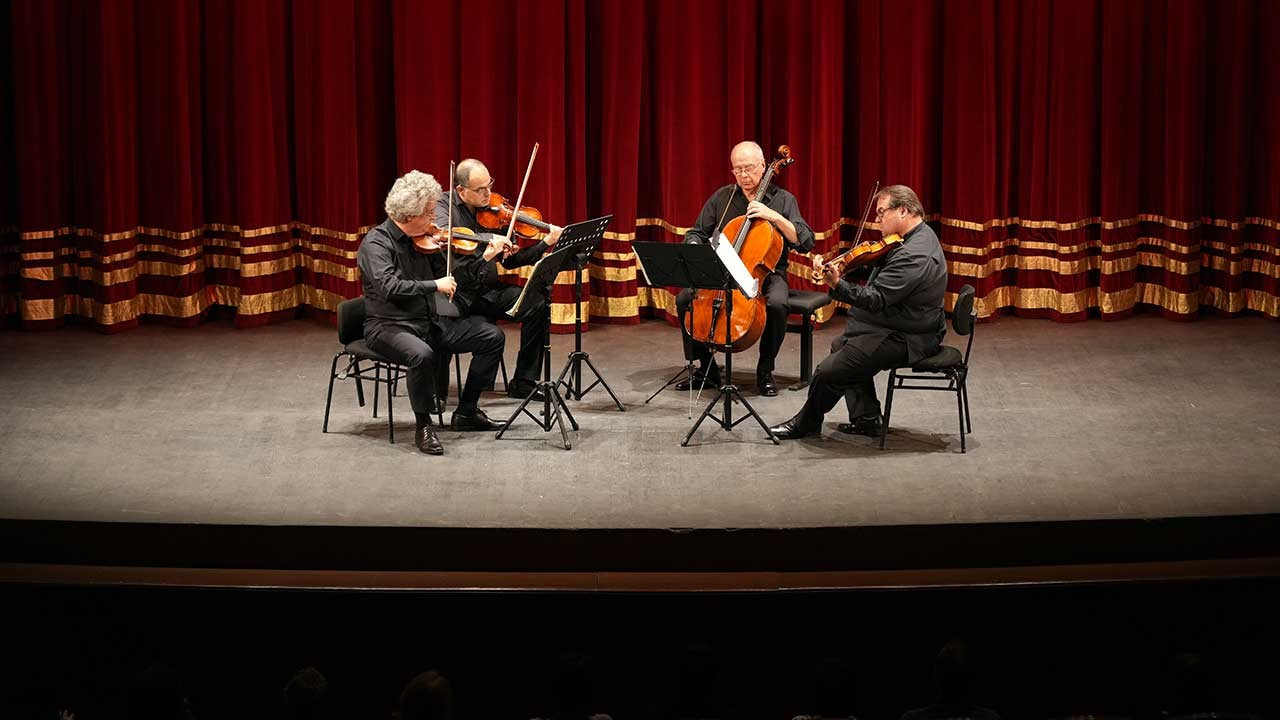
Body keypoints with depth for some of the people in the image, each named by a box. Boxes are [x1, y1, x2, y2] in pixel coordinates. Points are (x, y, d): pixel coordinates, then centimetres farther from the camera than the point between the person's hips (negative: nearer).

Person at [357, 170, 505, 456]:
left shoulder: (423, 239, 7)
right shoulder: (376, 243, -14)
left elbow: (447, 278, 11)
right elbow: (389, 287, -29)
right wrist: (434, 285, -28)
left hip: (431, 321, 8)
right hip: (391, 325, -7)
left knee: (493, 337, -2)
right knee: (422, 354, -39)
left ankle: (466, 412, 10)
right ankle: (423, 427, -18)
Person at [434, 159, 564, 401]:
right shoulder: (443, 206, -3)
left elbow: (510, 260, 12)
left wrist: (546, 244, -2)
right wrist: (490, 239, -35)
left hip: (487, 290, 5)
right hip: (455, 292, -5)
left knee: (536, 303, -17)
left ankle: (524, 383, -5)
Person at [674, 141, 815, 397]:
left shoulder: (782, 200, -1)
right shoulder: (722, 197, 7)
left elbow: (805, 242, -10)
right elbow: (696, 234, 15)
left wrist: (774, 217, -22)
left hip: (766, 273, -3)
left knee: (777, 304, -36)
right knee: (685, 299, -21)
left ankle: (765, 371, -14)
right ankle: (706, 369, -4)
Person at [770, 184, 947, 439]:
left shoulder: (914, 256, -28)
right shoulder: (919, 234, 7)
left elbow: (876, 299, -30)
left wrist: (838, 285, -37)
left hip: (904, 339, -12)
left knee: (829, 371, -13)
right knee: (840, 345, 29)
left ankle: (806, 423, 12)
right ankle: (866, 419, 23)